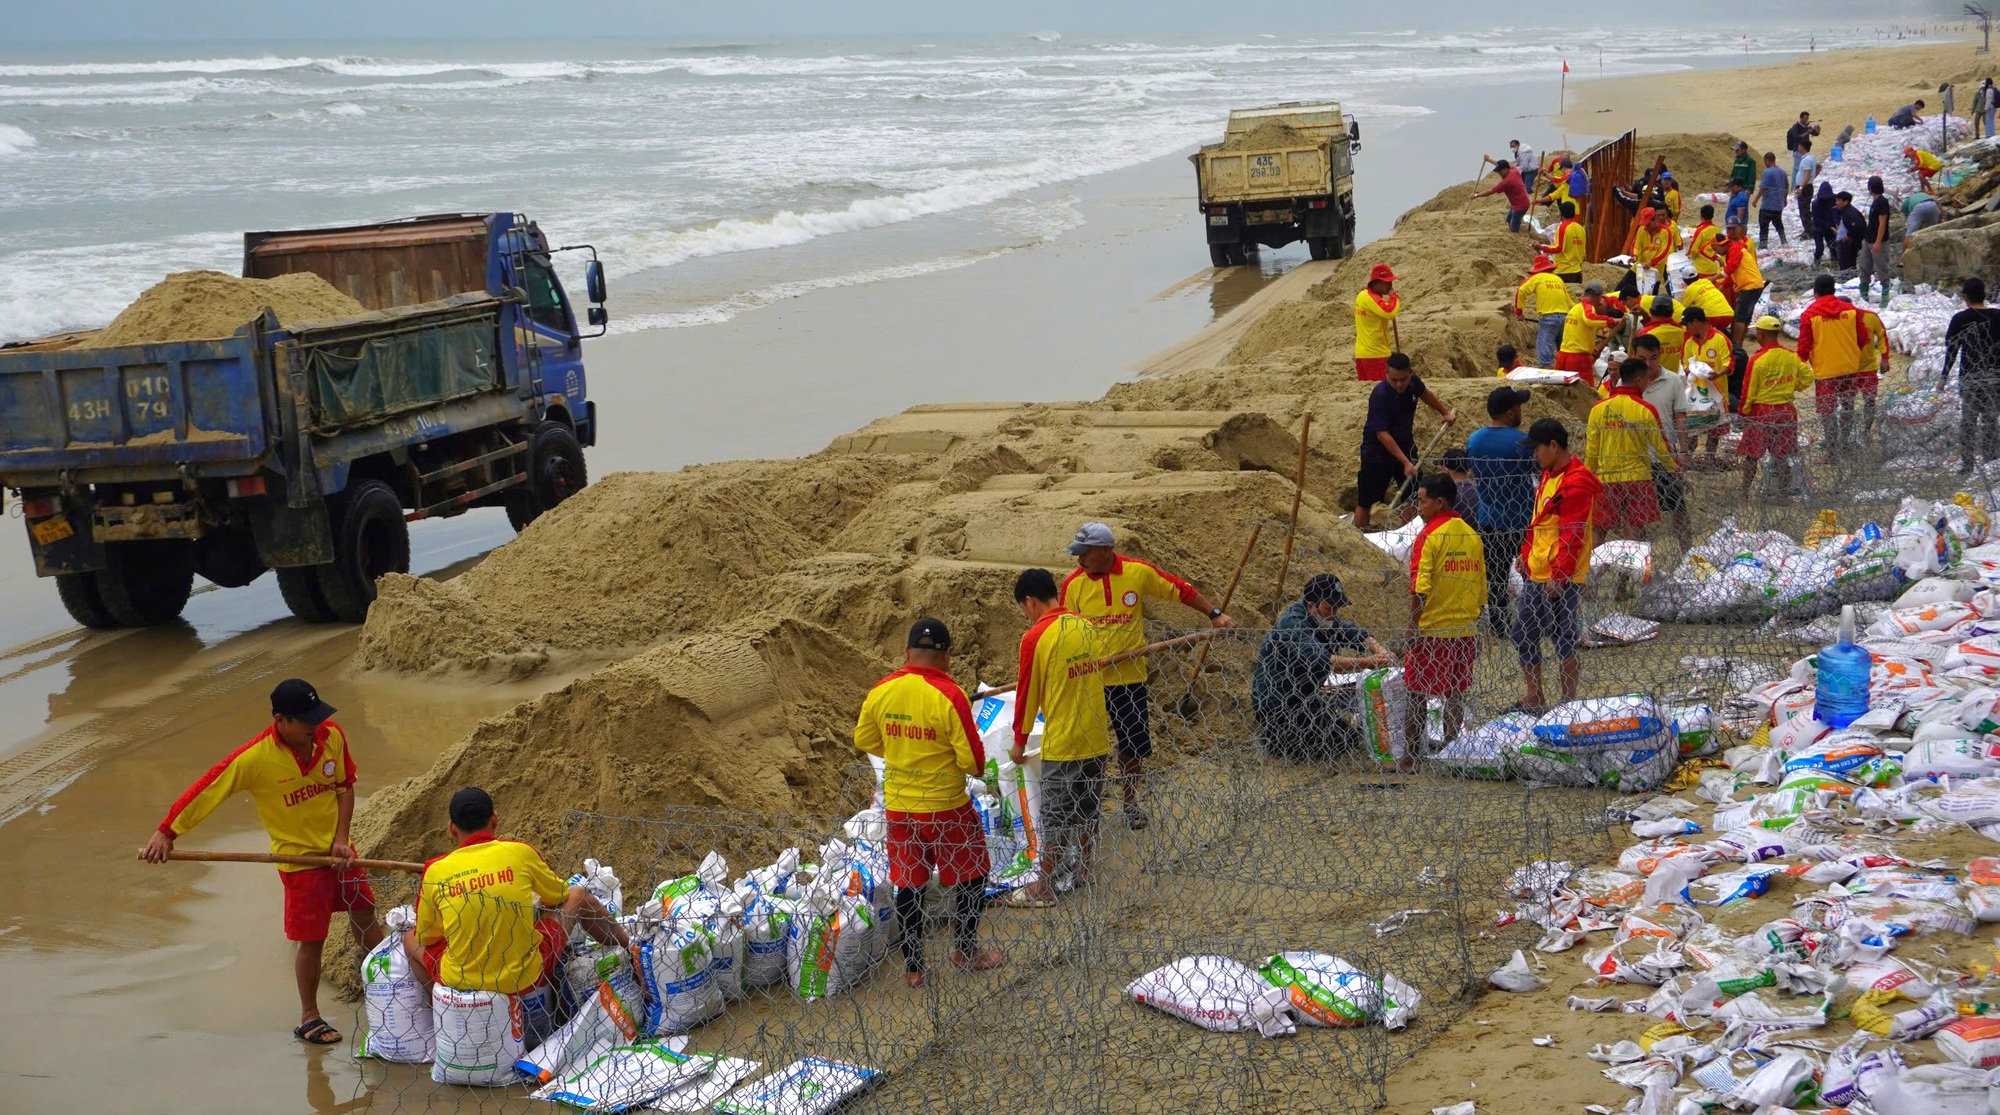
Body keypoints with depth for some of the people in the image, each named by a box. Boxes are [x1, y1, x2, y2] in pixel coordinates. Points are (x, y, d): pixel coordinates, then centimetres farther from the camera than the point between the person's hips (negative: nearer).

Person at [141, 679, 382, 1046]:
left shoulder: (332, 736, -13)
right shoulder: (254, 759, -27)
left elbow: (345, 787, 0)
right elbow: (206, 789, -19)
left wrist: (341, 839, -9)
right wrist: (167, 832, -15)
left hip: (337, 850, 4)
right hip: (299, 859, -4)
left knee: (365, 916, 16)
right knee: (312, 941, 3)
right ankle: (308, 1018, 23)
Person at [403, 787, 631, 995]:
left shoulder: (436, 871, -7)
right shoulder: (520, 853, -7)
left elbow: (426, 939, 6)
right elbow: (559, 896, 11)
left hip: (460, 983, 0)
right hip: (527, 978, 0)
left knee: (410, 937, 30)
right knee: (577, 896, 21)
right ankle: (625, 944, 42)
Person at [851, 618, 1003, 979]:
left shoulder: (881, 691, -5)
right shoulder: (949, 695, -20)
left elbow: (864, 741, 9)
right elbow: (973, 761, -17)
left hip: (897, 807, 4)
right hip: (945, 807, -4)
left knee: (908, 885, 13)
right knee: (970, 875, 17)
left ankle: (912, 966, 20)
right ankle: (965, 950, 28)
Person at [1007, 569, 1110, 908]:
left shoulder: (1035, 637, -16)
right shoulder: (1085, 626, 5)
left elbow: (1027, 692, -8)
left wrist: (1019, 740, 5)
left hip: (1062, 742, -7)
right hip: (1097, 738, 7)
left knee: (1056, 816, 3)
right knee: (1087, 810, 19)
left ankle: (1044, 887, 11)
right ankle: (1083, 871, 32)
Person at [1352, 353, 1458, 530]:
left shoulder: (1413, 382, -11)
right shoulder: (1380, 395, -31)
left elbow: (1424, 394, 16)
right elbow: (1382, 435, -31)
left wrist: (1445, 412, 24)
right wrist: (1406, 463, -33)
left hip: (1405, 445, 6)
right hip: (1378, 450, -6)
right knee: (1366, 502, -1)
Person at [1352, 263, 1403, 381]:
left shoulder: (1363, 295, 15)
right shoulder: (1370, 298, -17)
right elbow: (1389, 312, -30)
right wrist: (1394, 296, -14)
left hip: (1362, 353, 10)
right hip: (1376, 354, -10)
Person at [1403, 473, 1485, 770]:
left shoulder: (1429, 536, -11)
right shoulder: (1472, 535, 8)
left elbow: (1420, 588, -17)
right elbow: (1481, 588, 13)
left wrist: (1412, 624, -11)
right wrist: (1475, 627, 20)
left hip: (1429, 629, -6)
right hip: (1465, 629, 6)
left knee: (1416, 694, 4)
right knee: (1455, 695, 12)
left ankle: (1410, 756, 8)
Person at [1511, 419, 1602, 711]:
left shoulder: (1575, 484, -19)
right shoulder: (1549, 476, 12)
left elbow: (1572, 535, -22)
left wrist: (1559, 574, -24)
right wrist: (1526, 554, 21)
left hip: (1561, 580, -10)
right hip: (1537, 574, 10)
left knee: (1562, 639, -1)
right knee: (1522, 634, 14)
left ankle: (1569, 700, 11)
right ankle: (1534, 698, 25)